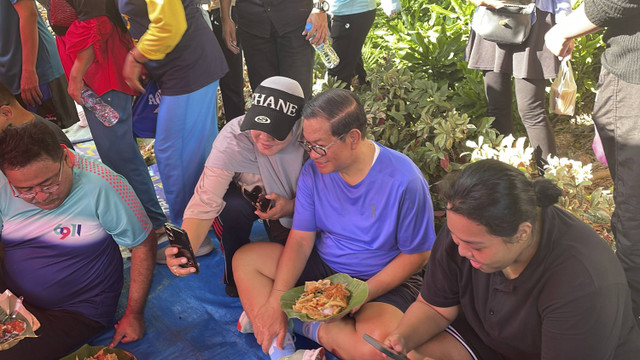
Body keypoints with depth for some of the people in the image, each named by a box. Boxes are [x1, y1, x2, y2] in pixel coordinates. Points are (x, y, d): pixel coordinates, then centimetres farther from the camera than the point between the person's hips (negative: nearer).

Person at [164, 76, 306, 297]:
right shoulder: (232, 139, -33)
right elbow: (205, 200, -40)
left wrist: (291, 206, -38)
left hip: (293, 204, 1)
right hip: (246, 194, 0)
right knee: (229, 207, -34)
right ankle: (236, 273, -5)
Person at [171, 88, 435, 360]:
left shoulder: (405, 182, -23)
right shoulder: (313, 171, -8)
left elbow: (417, 254, -14)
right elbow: (300, 239, -8)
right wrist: (276, 302, -18)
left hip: (383, 280, -4)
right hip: (323, 265, 5)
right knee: (245, 259, -5)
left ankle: (300, 323, -9)